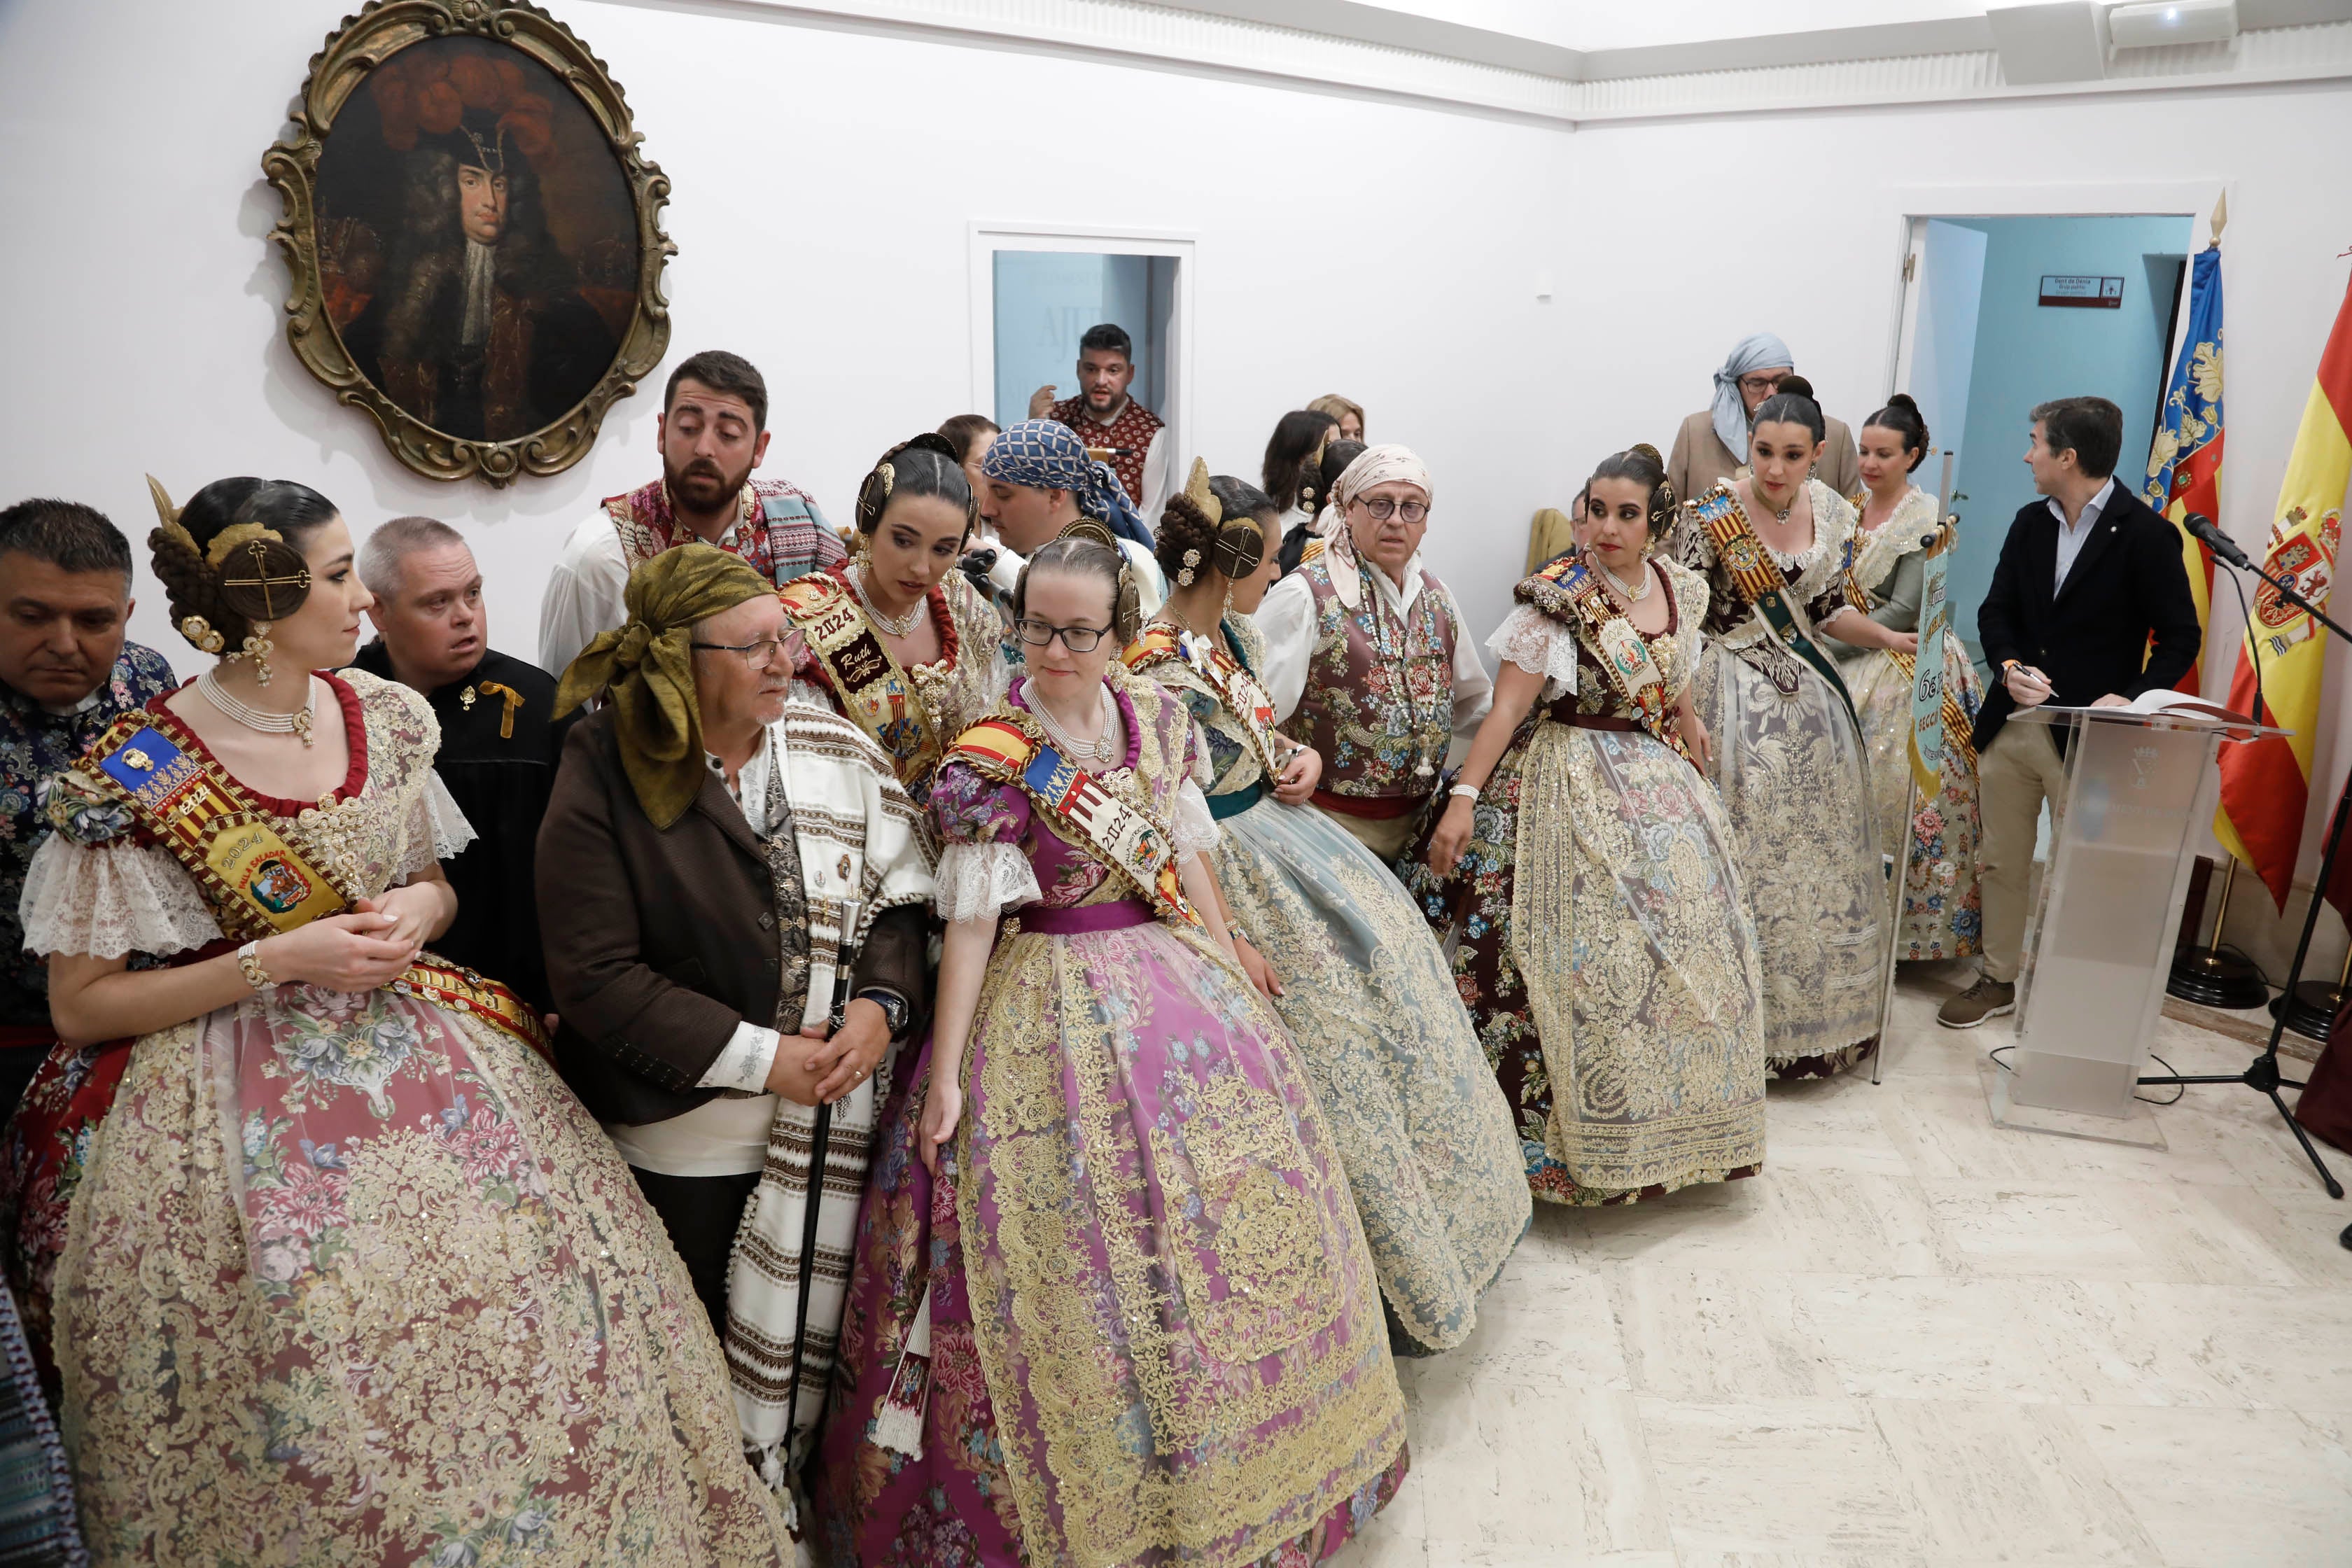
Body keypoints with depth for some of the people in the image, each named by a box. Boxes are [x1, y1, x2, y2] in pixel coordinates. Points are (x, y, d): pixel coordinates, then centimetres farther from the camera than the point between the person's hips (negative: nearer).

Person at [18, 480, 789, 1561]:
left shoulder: (384, 716, 2)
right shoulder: (135, 777, -12)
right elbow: (80, 1006, -6)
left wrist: (420, 908, -6)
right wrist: (277, 961, -15)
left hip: (419, 1043, 4)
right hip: (245, 1096, -4)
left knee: (521, 1307, -3)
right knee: (330, 1385, -7)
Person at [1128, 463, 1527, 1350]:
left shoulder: (1230, 633, 4)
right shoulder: (1155, 664, -23)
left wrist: (1300, 756, -1)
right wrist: (1228, 937, -22)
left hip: (1289, 835, 9)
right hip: (1238, 872, -9)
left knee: (1388, 962, 17)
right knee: (1332, 1034, -2)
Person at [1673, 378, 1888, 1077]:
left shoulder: (1832, 514, 3)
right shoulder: (1711, 514, -13)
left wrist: (1891, 638, 7)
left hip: (1810, 700, 6)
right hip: (1736, 701, -6)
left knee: (1819, 856, 15)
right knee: (1745, 859, 0)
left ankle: (1820, 1009, 33)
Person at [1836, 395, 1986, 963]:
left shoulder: (1927, 519, -9)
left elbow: (1904, 611, -14)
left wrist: (1826, 645, -15)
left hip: (1908, 673, -5)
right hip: (1847, 667, 5)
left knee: (1894, 786, -7)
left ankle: (1903, 920, 4)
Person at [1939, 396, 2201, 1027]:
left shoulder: (2145, 535, -9)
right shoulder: (2030, 523, 9)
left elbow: (2180, 637, -6)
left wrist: (2129, 698, -20)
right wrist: (2010, 667, -8)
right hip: (2010, 726, 6)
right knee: (2002, 863, 15)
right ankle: (1998, 980, 30)